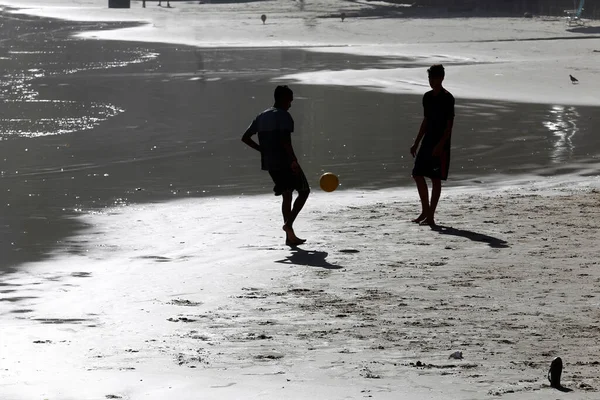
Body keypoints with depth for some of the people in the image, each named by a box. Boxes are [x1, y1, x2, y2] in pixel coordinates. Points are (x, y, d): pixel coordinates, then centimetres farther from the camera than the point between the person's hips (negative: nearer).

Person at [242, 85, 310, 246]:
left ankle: (290, 236, 9)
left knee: (287, 195, 13)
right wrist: (294, 160, -21)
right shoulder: (284, 116, -10)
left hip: (269, 163, 7)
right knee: (304, 191, 5)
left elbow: (245, 137, 14)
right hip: (285, 161, -7)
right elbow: (285, 140, -23)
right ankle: (289, 223, -12)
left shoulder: (262, 116, 14)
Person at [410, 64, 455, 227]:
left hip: (441, 144, -8)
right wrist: (416, 143, 17)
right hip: (427, 141, 8)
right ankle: (425, 211, 18)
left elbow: (450, 124, -14)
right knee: (418, 174, 6)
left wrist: (440, 145, -22)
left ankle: (431, 216, -1)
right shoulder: (427, 97, 12)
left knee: (436, 179, -4)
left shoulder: (447, 98, -11)